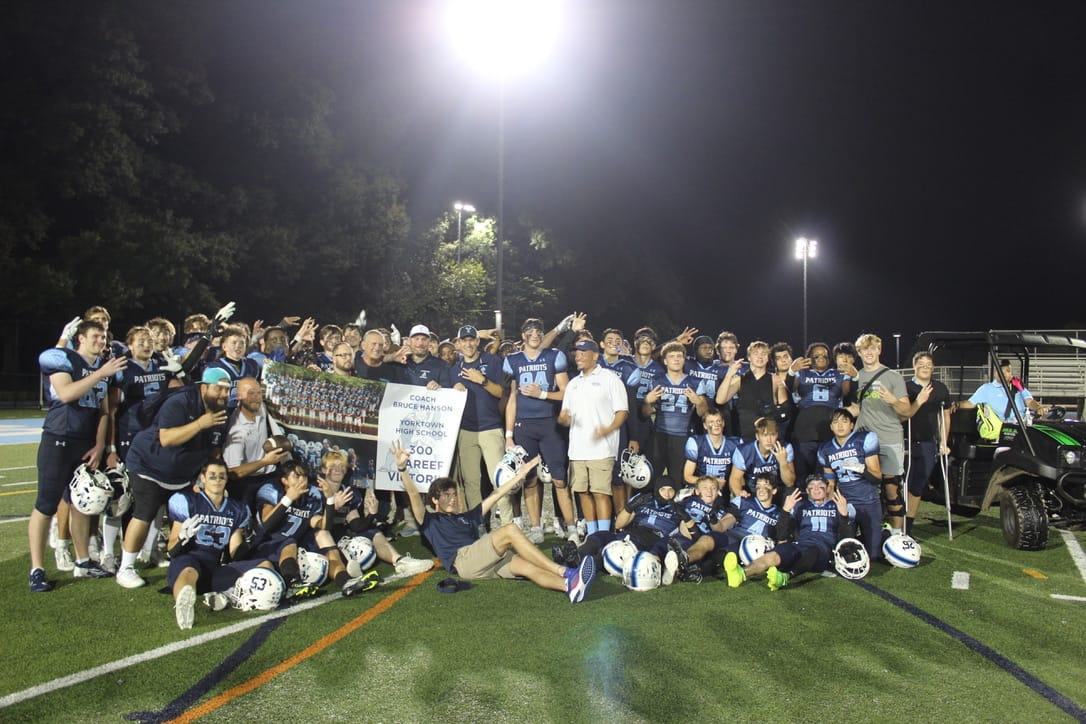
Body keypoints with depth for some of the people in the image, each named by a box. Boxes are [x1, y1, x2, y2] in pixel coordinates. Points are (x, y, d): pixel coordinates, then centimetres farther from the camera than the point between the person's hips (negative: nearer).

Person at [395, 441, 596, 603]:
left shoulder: (467, 517, 36)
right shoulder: (430, 521, 20)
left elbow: (496, 495, 37)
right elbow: (414, 495, 3)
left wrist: (520, 474, 36)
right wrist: (402, 468, -14)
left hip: (490, 561, 6)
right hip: (463, 560, -6)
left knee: (529, 567, -24)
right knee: (510, 530, -25)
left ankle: (569, 585, -51)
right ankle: (564, 572, -35)